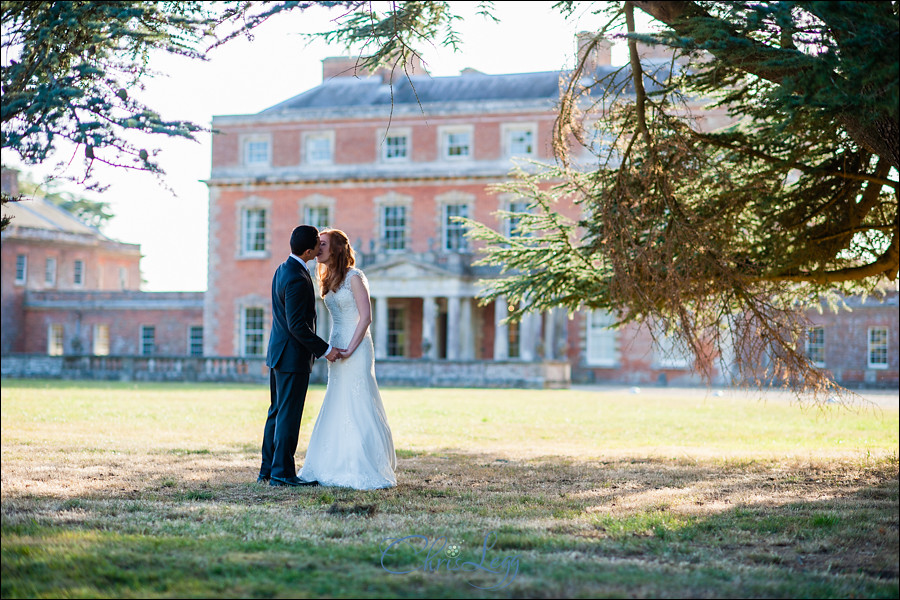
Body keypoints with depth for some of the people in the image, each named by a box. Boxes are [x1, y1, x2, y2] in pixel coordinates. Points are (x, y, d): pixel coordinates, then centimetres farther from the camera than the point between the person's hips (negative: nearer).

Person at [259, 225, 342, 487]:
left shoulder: (283, 269, 10)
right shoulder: (297, 279, -21)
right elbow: (297, 325, -23)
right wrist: (324, 349, -15)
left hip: (278, 353, 10)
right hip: (293, 356, -10)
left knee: (277, 413, 14)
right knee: (289, 415, -3)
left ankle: (267, 470, 19)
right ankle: (282, 472, 1)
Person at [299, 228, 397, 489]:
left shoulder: (354, 277, -10)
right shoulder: (330, 280, 14)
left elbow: (366, 316, -14)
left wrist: (350, 349, -17)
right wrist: (332, 349, 8)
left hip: (356, 350, -8)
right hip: (337, 349, 8)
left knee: (357, 407, -7)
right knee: (337, 407, 8)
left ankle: (365, 470, -3)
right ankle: (339, 467, 12)